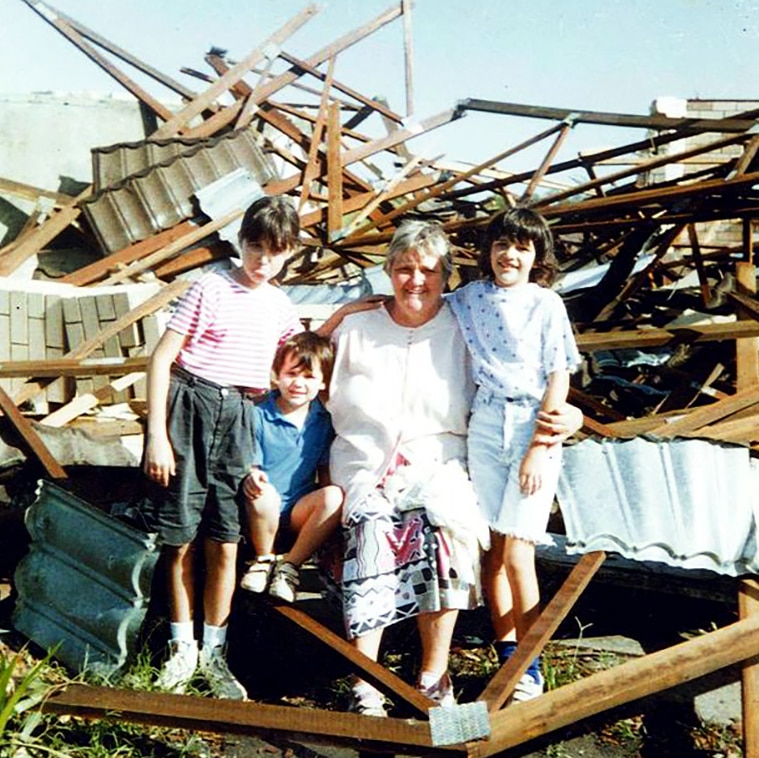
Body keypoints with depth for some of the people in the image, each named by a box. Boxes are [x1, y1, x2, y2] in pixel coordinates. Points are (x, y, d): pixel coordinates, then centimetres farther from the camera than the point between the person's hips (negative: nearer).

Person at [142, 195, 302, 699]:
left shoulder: (282, 307, 11)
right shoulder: (211, 289, -5)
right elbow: (162, 358, -8)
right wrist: (157, 432, -12)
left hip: (239, 417, 3)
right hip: (191, 407, -3)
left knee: (224, 541, 2)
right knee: (181, 537, 4)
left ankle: (213, 652, 18)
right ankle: (183, 647, 21)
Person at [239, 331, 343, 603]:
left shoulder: (324, 422, 4)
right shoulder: (259, 416, -6)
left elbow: (325, 474, 10)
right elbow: (248, 465, -6)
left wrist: (327, 503, -11)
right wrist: (250, 477, -31)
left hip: (300, 512, 2)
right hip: (262, 512, -2)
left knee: (335, 495, -27)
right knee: (263, 494, -36)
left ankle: (289, 565, -11)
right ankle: (264, 560, -4)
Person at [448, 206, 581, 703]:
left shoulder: (547, 304, -5)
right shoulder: (469, 297, 6)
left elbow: (559, 380, -8)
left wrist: (539, 449, -13)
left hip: (534, 426, -4)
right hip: (485, 425, 4)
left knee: (517, 550, -9)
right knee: (491, 548, 6)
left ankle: (529, 666, 4)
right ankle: (507, 652, 20)